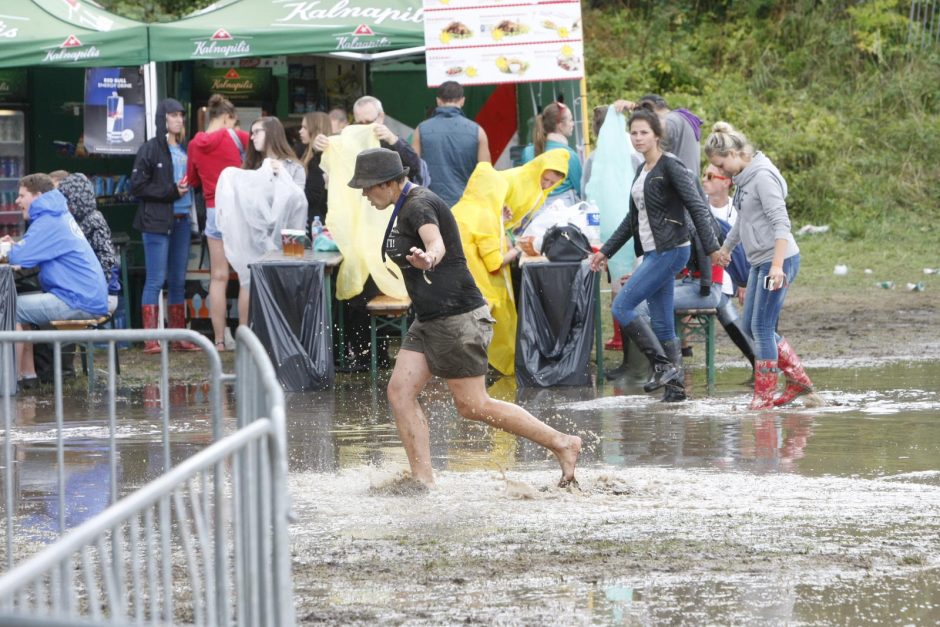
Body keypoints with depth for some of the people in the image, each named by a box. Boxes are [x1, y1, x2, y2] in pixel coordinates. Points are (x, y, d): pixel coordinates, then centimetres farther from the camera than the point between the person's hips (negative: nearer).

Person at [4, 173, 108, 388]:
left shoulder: (48, 223, -13)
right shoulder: (60, 216, 18)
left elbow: (19, 257, -20)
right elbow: (37, 253, 22)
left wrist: (10, 249, 2)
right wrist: (15, 246, 4)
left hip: (80, 302, -10)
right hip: (89, 297, 10)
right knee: (18, 305, 18)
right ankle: (27, 375, 14)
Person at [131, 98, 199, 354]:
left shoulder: (185, 150, 14)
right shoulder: (150, 150, -5)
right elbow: (137, 186, -10)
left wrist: (188, 187, 3)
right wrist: (172, 191, -14)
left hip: (182, 220, 7)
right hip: (157, 221, -7)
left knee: (178, 280, 10)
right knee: (155, 280, -7)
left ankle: (179, 337, 14)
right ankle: (150, 340, -7)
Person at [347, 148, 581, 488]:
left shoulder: (419, 206, -19)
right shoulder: (406, 207, 13)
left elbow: (437, 243, -41)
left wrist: (427, 258, -62)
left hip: (457, 317, -11)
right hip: (430, 320, 11)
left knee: (473, 406, -6)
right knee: (400, 391, -2)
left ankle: (562, 443, 4)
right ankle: (424, 481, -4)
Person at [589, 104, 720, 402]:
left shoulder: (671, 167, -10)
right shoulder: (642, 171, 16)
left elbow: (697, 207, -15)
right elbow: (633, 218, 24)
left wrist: (712, 248, -23)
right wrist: (606, 251, 25)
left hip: (670, 251, -9)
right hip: (653, 253, 9)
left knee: (622, 306, -13)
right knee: (662, 324, 6)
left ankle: (664, 365, -11)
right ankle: (674, 383, 6)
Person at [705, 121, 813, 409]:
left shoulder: (763, 177, -16)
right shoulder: (744, 178, 13)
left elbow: (780, 223, -22)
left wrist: (777, 265, -29)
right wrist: (726, 248, 43)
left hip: (779, 260, -10)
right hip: (759, 261, 10)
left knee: (761, 327, -7)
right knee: (751, 326, 11)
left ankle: (764, 397, 0)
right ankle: (798, 379, 17)